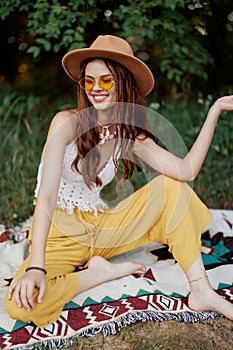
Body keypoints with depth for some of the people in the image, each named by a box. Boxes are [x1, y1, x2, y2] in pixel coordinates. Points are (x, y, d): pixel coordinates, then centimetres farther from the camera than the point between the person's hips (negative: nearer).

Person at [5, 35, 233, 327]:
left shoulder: (131, 135, 0)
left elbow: (186, 171, -14)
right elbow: (47, 194, -26)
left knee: (170, 187, -10)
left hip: (99, 227, 5)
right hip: (59, 232, -4)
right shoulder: (67, 122, -16)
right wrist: (35, 267, -35)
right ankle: (103, 271, -9)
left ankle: (201, 291, -13)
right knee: (22, 304, -32)